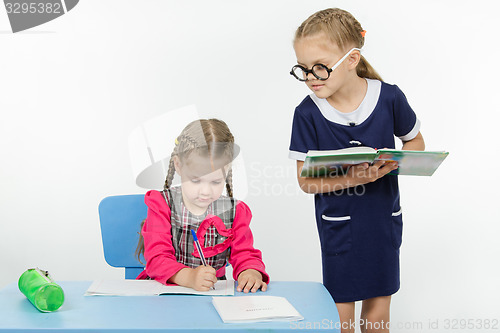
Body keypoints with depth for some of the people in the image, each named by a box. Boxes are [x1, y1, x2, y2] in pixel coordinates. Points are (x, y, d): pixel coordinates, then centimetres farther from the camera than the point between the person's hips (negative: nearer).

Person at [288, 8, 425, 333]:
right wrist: (349, 179, -26)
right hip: (338, 227, -1)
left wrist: (391, 163, -14)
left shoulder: (389, 98, -9)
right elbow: (305, 180, -9)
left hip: (384, 222, 2)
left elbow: (415, 142, 8)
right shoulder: (307, 113, -11)